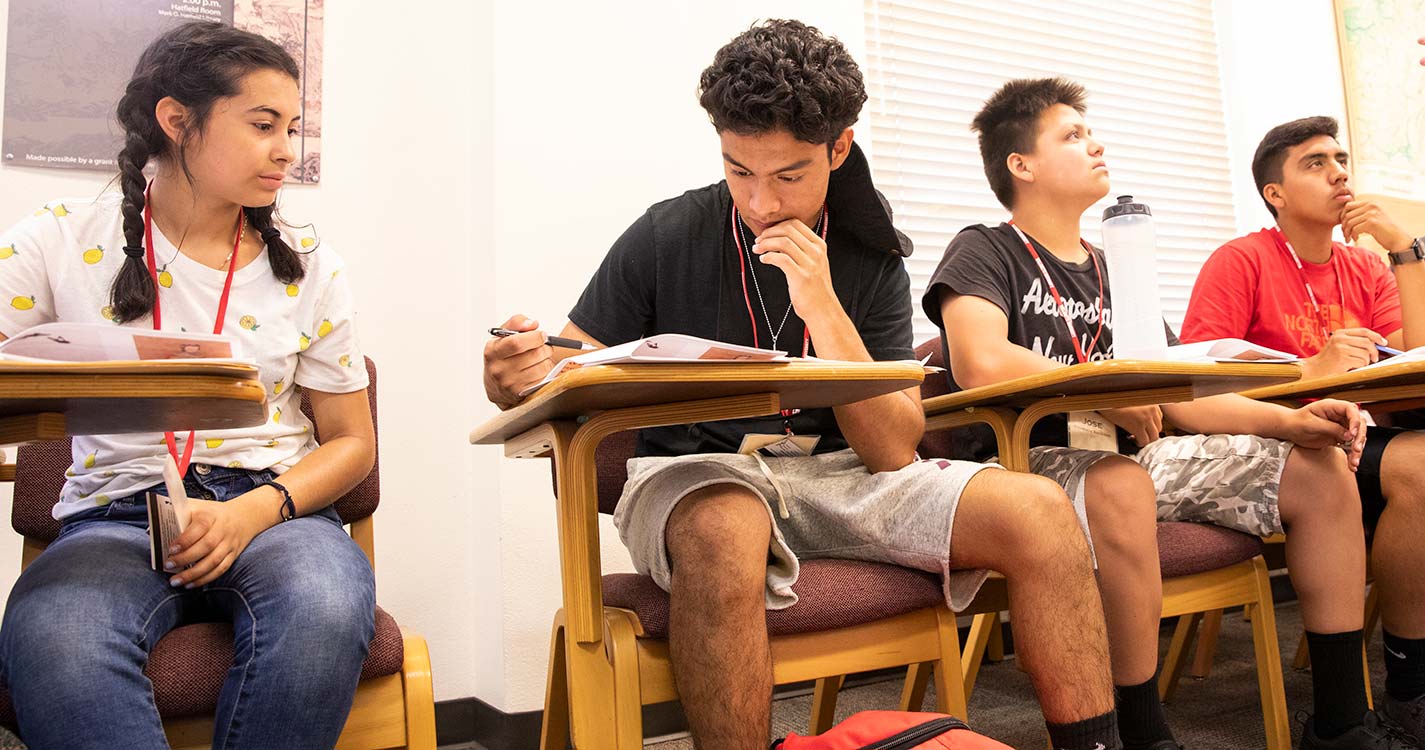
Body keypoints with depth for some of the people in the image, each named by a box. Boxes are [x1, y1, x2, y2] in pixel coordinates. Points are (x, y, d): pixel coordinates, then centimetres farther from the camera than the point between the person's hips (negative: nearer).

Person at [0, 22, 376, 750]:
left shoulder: (305, 265, 7)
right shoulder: (64, 240, 5)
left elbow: (352, 441, 8)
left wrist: (254, 511, -10)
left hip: (273, 507, 1)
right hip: (117, 514, 0)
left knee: (327, 608, -34)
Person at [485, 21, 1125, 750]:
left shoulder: (873, 262, 3)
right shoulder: (665, 238, -4)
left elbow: (895, 453, -4)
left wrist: (822, 311, -16)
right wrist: (518, 380, -25)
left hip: (836, 474, 3)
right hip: (696, 475, -2)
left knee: (1039, 511, -18)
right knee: (726, 535, -40)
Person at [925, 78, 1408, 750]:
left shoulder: (1113, 272, 22)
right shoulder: (984, 252, -2)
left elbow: (1177, 398, 16)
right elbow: (979, 363, -23)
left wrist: (1290, 421, 0)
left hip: (1133, 455, 8)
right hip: (1028, 460, -8)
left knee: (1321, 470, 1)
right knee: (1120, 485, -40)